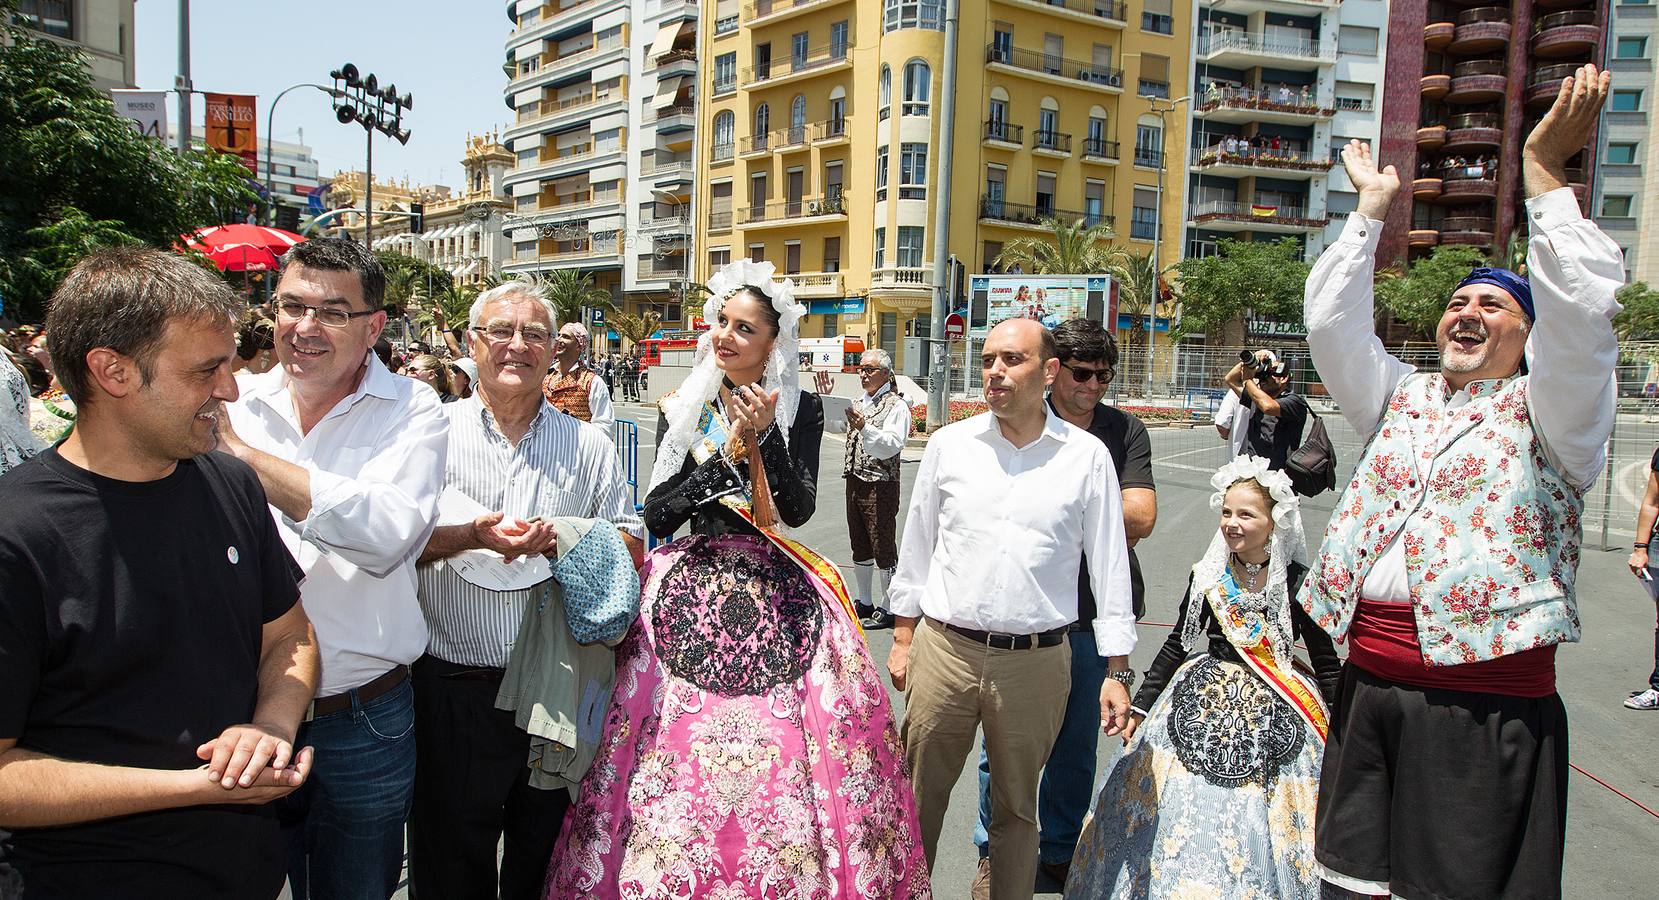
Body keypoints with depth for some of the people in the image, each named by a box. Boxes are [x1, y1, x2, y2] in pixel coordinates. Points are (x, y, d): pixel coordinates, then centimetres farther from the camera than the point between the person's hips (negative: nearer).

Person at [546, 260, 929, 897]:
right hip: (688, 589, 1)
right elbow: (655, 515, 0)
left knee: (778, 754, -4)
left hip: (775, 593, -1)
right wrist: (725, 451, -10)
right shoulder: (682, 409, 8)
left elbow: (798, 509, -6)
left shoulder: (800, 410, 4)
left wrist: (764, 434, -16)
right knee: (681, 751, -1)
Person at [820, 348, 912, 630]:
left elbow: (892, 444, -22)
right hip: (854, 482, 8)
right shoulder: (858, 404, 16)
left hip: (880, 487, -8)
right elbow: (833, 425, 14)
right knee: (860, 547, 17)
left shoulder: (896, 406, -9)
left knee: (883, 549, -2)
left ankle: (887, 609, 6)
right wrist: (825, 400, 3)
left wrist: (864, 427, -34)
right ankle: (863, 602, 29)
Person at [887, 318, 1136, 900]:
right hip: (944, 650, 1)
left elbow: (1109, 566, 2)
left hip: (1036, 661, -1)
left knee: (1017, 808, 15)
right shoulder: (949, 444, 4)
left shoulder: (1087, 456, 0)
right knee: (919, 797, 10)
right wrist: (903, 638, 10)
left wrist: (1117, 670, 1)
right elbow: (916, 545, 10)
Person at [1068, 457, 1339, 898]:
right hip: (1204, 699, 3)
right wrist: (1141, 706, 8)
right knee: (1188, 812, 3)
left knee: (1261, 821, -2)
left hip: (1275, 712, -2)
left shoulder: (1298, 583, -8)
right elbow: (1176, 646, 8)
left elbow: (1327, 663, -2)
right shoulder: (1206, 577, 0)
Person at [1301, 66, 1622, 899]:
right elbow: (1330, 321, 7)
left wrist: (1543, 170, -10)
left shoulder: (1547, 414, 3)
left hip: (1488, 707, -4)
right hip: (1370, 685, 5)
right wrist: (1373, 206, 9)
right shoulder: (1402, 402, 16)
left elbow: (1580, 311, -14)